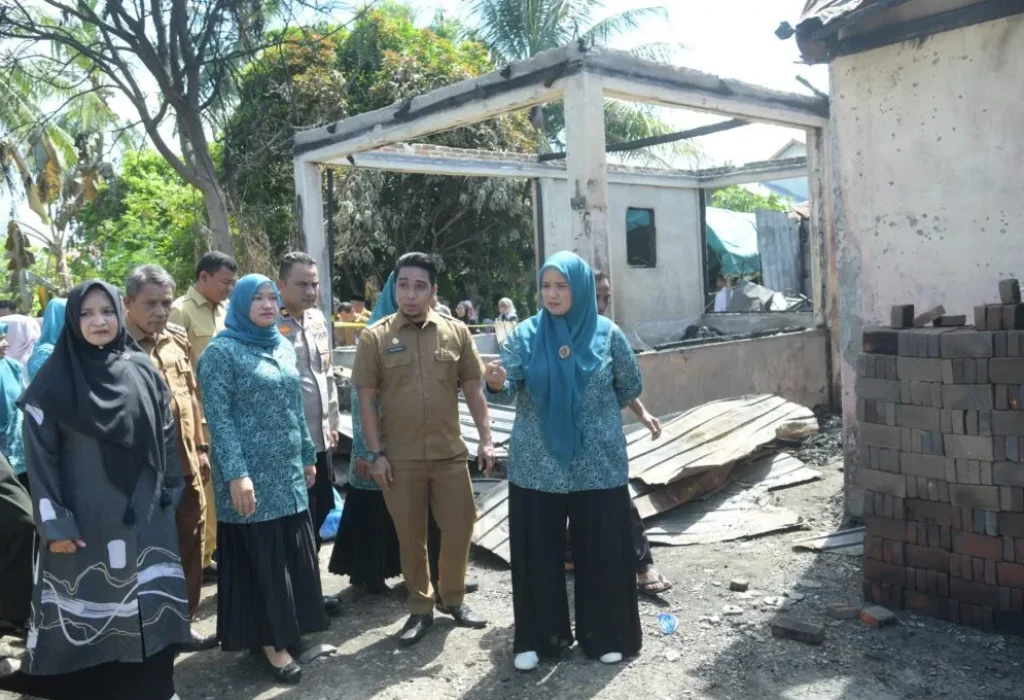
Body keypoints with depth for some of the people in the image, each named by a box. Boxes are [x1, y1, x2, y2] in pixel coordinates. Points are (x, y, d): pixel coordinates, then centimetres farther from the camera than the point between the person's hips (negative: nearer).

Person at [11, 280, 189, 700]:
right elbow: (40, 456, -6)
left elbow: (166, 436, 9)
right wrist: (54, 522, -10)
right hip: (83, 518, -3)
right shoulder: (53, 381, -5)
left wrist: (170, 493, 8)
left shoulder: (143, 370, 4)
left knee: (149, 608, 10)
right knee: (89, 611, 3)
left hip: (143, 514, 3)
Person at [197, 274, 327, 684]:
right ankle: (271, 642, 15)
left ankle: (290, 631, 26)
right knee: (260, 558, 3)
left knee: (294, 556, 11)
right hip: (252, 476, -6)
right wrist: (236, 474, -21)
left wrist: (307, 456, 16)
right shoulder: (221, 352, -9)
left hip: (288, 473, 7)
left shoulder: (283, 346, 11)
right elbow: (218, 419, -15)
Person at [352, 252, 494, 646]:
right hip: (400, 458, -1)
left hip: (450, 453, 2)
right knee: (410, 537, 9)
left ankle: (453, 598, 31)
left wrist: (485, 439, 1)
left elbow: (473, 390, 6)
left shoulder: (456, 332, 2)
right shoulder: (375, 337, -3)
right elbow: (366, 399, -2)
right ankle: (420, 608, 27)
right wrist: (376, 453, -7)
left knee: (459, 529, 8)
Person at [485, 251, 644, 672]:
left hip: (598, 464, 0)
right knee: (538, 552, 6)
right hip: (537, 466, 1)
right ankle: (540, 636, 23)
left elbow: (631, 387, 9)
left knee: (601, 550, 8)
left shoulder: (607, 334, -3)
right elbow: (509, 389, -11)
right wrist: (496, 383, -33)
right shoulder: (526, 334, -2)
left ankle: (606, 634, 26)